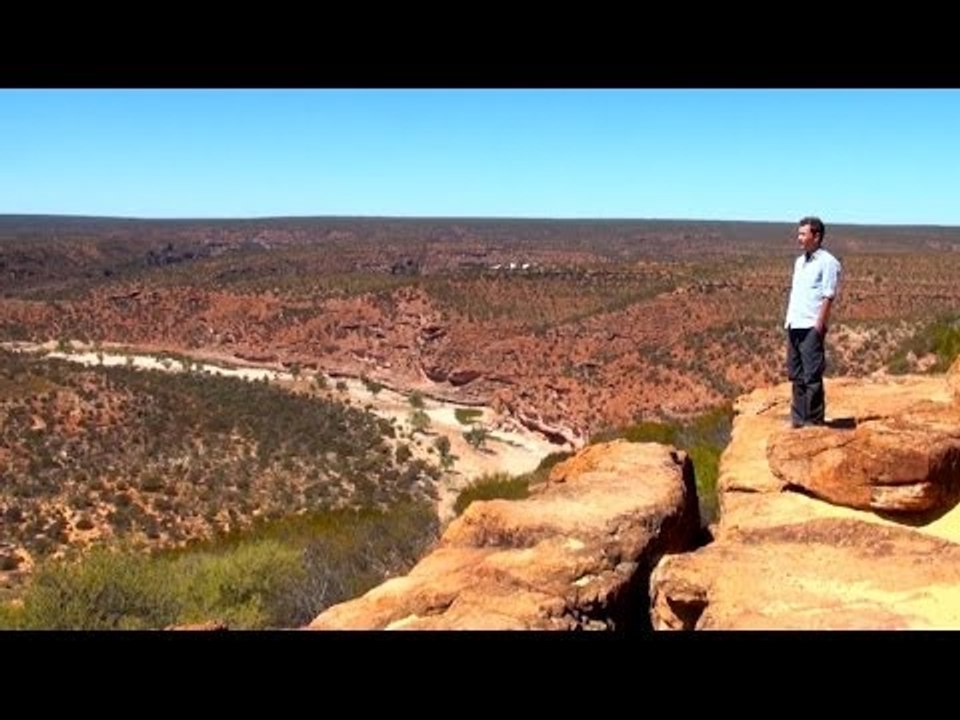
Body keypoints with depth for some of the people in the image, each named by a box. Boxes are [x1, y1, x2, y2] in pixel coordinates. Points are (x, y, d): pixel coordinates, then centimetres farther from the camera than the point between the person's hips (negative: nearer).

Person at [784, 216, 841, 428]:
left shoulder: (827, 262, -6)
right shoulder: (799, 262, 19)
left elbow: (829, 297, -11)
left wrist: (819, 325, -16)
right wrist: (788, 320, 15)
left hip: (811, 327, -8)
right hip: (794, 326, 8)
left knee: (812, 376, -5)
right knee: (796, 374, 11)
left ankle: (814, 420, 2)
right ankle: (798, 417, 18)